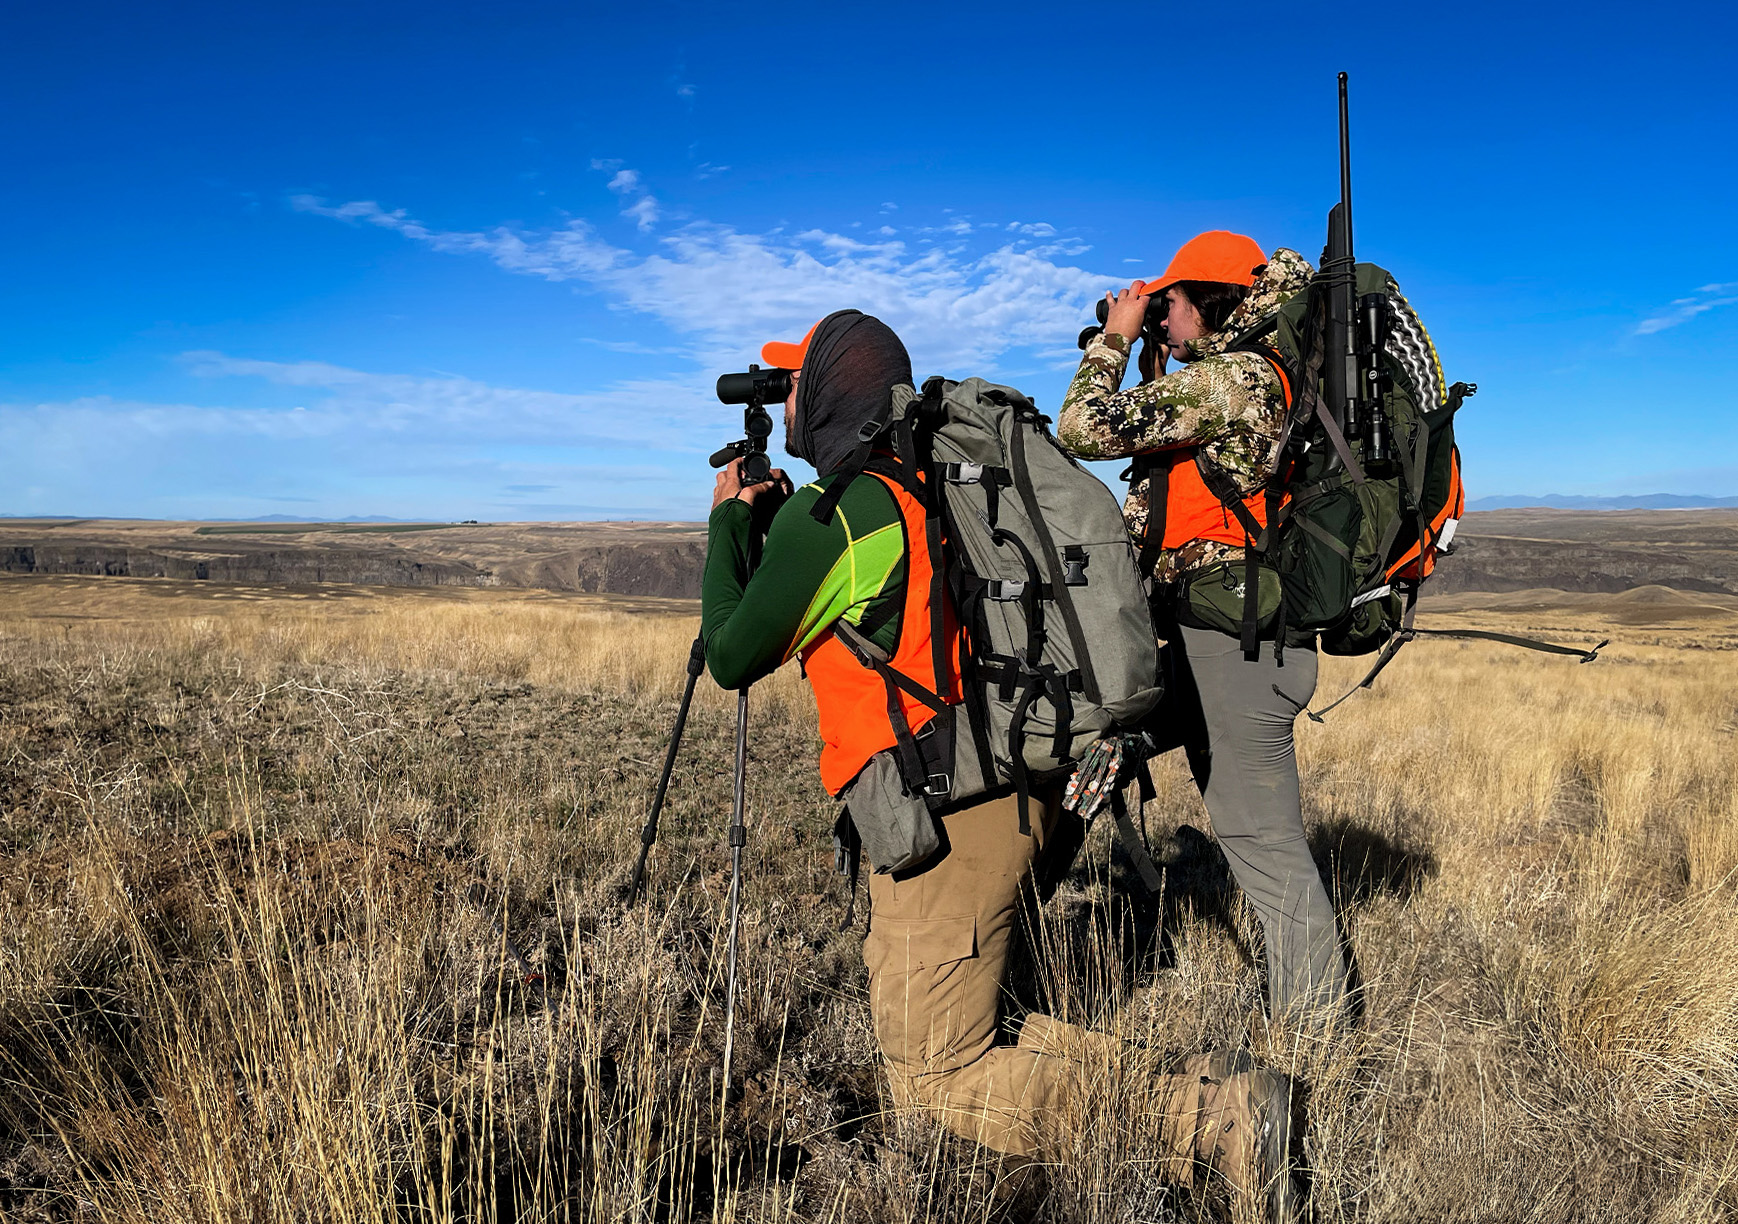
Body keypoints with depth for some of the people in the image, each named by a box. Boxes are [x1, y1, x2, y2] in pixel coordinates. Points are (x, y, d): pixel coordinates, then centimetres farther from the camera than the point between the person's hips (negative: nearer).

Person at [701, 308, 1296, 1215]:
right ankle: (1182, 1078, 14)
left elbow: (731, 658, -2)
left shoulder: (830, 511, -13)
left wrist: (729, 519, 11)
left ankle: (1206, 1113, -6)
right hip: (1018, 794, 9)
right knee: (927, 1023, 22)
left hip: (949, 817, -9)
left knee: (936, 1084, 1)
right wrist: (766, 513, 29)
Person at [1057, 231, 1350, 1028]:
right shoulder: (1265, 380, 17)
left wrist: (1115, 339, -1)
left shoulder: (1233, 377, -14)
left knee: (1263, 841, -3)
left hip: (1229, 639, -10)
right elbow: (1159, 445, 30)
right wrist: (1151, 366, 21)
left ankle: (1313, 1030, 8)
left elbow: (1084, 431, -17)